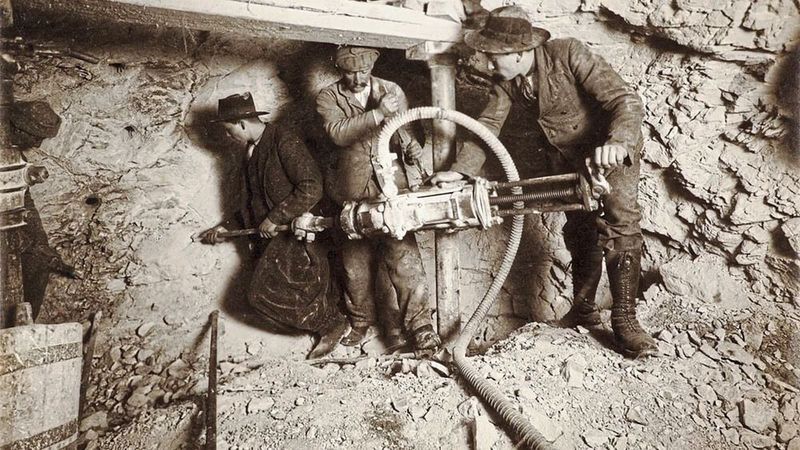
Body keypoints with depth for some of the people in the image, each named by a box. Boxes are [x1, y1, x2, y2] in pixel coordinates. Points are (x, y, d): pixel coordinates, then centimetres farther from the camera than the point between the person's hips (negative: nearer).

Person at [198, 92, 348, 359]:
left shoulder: (285, 143, -13)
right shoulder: (252, 152, 15)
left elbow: (312, 189, -23)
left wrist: (274, 218, -18)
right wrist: (226, 227, 21)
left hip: (297, 234, -8)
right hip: (275, 238, 8)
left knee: (267, 294, -13)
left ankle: (333, 324, 6)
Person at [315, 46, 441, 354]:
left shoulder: (392, 91, 10)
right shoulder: (327, 98, 3)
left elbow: (402, 130, 10)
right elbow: (337, 133, -16)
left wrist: (410, 145, -14)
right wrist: (377, 114, -24)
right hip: (352, 197, 0)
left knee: (405, 259, -6)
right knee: (356, 264, 11)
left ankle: (420, 326, 5)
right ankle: (360, 322, 31)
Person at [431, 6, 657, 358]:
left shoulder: (568, 55, -29)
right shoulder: (505, 80, -13)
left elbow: (627, 101, -32)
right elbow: (487, 125, -9)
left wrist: (617, 143, -52)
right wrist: (460, 170, -21)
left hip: (612, 148, -5)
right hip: (566, 155, 5)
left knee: (621, 222, -14)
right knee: (579, 229, 12)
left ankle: (625, 318, -5)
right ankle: (583, 308, 26)